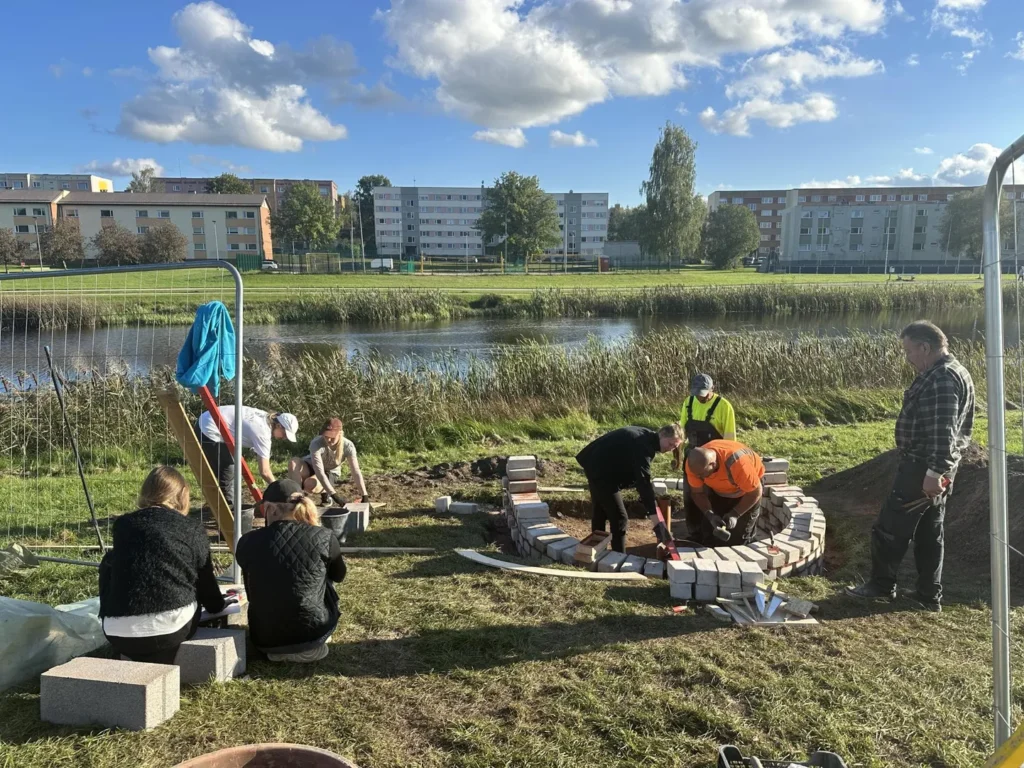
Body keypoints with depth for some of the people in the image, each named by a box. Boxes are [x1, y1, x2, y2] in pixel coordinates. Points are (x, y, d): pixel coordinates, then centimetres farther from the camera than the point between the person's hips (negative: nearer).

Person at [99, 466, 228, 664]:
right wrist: (217, 605, 34)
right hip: (169, 629, -1)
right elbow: (205, 581, 12)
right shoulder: (192, 529, 4)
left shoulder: (122, 524, 11)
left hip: (118, 635, 2)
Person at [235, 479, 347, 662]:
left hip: (264, 639, 2)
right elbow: (339, 576, 10)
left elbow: (252, 593, 10)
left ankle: (278, 651, 16)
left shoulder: (247, 543, -9)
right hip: (313, 632, -1)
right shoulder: (324, 538, -12)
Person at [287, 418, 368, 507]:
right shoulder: (317, 443, -32)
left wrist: (364, 496, -35)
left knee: (310, 484, -35)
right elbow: (319, 472, -40)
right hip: (311, 468, 0)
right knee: (293, 462, -35)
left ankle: (325, 493, -1)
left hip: (329, 474, 0)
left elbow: (356, 472, -27)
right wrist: (335, 495, -47)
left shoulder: (348, 446, -27)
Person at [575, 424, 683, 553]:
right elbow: (643, 480, -35)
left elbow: (639, 475, 12)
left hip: (597, 467, 11)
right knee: (619, 518, -7)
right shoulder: (643, 444, -26)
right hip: (601, 472, -11)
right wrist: (654, 514, -39)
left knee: (601, 511, 22)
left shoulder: (646, 437, 5)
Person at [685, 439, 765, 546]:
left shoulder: (736, 463, -44)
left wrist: (735, 514, -31)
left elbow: (755, 492, -28)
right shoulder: (693, 464, -31)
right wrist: (710, 515, -31)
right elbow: (697, 493, -16)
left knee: (740, 538, -4)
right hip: (719, 491, 4)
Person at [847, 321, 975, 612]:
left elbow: (943, 432, -27)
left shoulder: (941, 379, -20)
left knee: (890, 527, 2)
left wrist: (934, 471, -28)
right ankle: (930, 596, 22)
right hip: (936, 469, 11)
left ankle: (882, 584, 16)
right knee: (929, 533, 15)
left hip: (922, 468, -11)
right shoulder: (951, 374, 15)